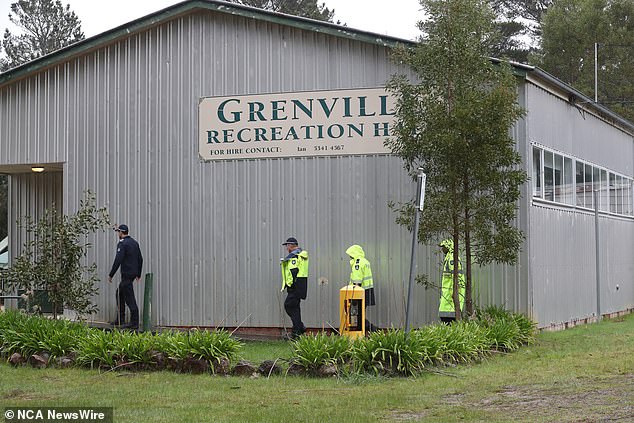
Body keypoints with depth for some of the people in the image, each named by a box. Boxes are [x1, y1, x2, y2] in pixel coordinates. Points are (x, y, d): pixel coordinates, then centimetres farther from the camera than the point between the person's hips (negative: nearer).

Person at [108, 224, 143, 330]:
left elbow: (118, 260, -19)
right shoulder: (134, 242, 13)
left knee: (130, 298, -8)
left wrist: (111, 275, -14)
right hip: (133, 273, 9)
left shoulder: (122, 243, -13)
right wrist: (138, 274, 23)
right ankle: (120, 320, 23)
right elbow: (140, 259, 16)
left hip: (126, 274, -9)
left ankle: (134, 323, -9)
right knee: (119, 293, 20)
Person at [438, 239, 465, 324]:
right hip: (448, 291, 10)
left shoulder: (452, 258, -12)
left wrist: (454, 291, -23)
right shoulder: (448, 258, 22)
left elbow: (456, 275, -20)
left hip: (451, 291, -10)